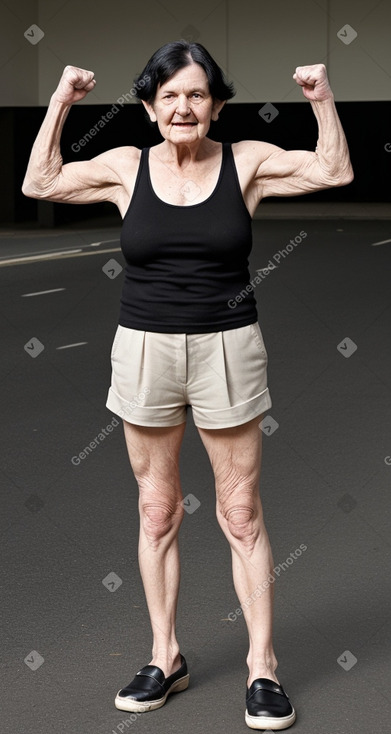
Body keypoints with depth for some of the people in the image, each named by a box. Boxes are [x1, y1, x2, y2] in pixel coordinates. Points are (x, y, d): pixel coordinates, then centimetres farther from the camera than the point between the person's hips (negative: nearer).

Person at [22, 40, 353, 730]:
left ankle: (263, 666, 10)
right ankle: (165, 658, 22)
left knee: (242, 515, 1)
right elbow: (39, 184, 6)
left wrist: (322, 99, -11)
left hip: (227, 349, -2)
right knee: (157, 511, 10)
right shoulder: (126, 167, 3)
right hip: (144, 349, 2)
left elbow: (335, 171, -2)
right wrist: (60, 103, 1)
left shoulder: (247, 162, 0)